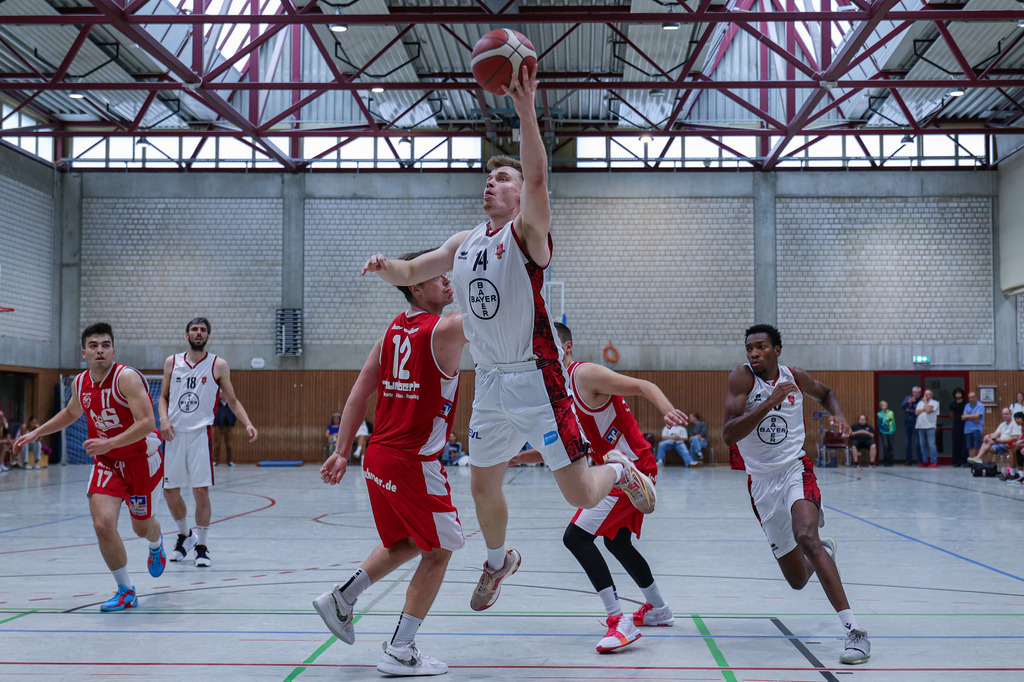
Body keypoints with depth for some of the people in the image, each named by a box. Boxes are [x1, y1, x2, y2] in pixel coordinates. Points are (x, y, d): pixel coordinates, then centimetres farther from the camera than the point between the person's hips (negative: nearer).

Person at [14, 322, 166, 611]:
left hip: (142, 460, -4)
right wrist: (36, 433, 18)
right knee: (103, 525, -15)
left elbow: (147, 423, -30)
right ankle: (126, 591, 1)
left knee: (142, 526, 13)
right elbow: (70, 413, 22)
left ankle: (156, 546, 54)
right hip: (106, 462, 4)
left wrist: (109, 443, -37)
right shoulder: (80, 383, -2)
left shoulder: (127, 378, -23)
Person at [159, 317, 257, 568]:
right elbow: (164, 397, 16)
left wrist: (247, 423, -9)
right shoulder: (172, 362, 9)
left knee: (201, 490, -8)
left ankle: (201, 546, 6)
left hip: (200, 433, -3)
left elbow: (232, 400, 6)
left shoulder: (218, 366, 2)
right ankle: (184, 535, 32)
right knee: (170, 491, 7)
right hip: (174, 433, 3)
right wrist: (164, 418, -3)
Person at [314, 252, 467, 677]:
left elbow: (359, 393, 9)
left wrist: (342, 451, 11)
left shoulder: (393, 330, 10)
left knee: (405, 542, 27)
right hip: (414, 462, -8)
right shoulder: (447, 329, -12)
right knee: (438, 551, 6)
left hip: (378, 455, 8)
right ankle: (400, 652, 6)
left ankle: (341, 598, 26)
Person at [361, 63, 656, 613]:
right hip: (490, 383, 6)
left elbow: (538, 180, -27)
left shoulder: (528, 232, -8)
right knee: (483, 486, 16)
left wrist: (526, 112, -37)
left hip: (536, 379, -6)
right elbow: (411, 273, 17)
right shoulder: (464, 243, 11)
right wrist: (386, 267, -7)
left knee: (580, 494, -6)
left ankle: (619, 470, 28)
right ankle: (498, 562, 43)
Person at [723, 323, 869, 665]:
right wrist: (770, 402, -30)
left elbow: (826, 393, 24)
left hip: (795, 470, 0)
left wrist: (839, 416, 3)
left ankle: (855, 630, -31)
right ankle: (823, 552, 47)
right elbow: (728, 435, -22)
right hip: (761, 481, 1)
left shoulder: (796, 378, 0)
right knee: (797, 579, 8)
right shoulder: (742, 377, -9)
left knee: (806, 537, -32)